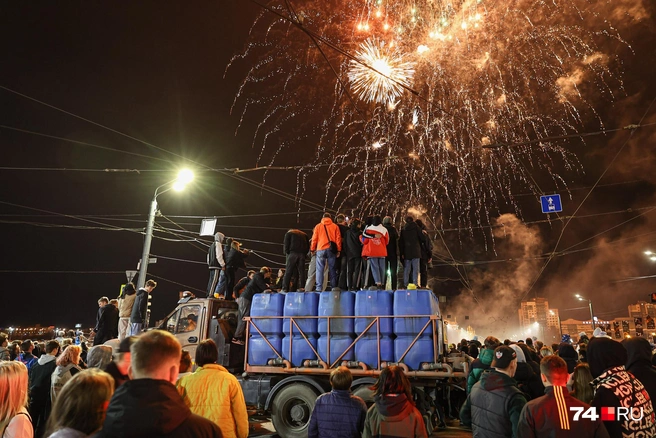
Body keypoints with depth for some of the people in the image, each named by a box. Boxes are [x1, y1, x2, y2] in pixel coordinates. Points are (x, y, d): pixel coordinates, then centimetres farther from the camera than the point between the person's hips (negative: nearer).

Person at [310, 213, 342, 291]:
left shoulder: (318, 226, 9)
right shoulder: (335, 226, 10)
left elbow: (314, 238, 7)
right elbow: (338, 238, 5)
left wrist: (312, 249, 14)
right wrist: (338, 250, 6)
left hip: (320, 249, -1)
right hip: (331, 249, 1)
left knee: (320, 269, -1)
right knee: (332, 269, 6)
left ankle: (319, 288, -8)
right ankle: (334, 287, 5)